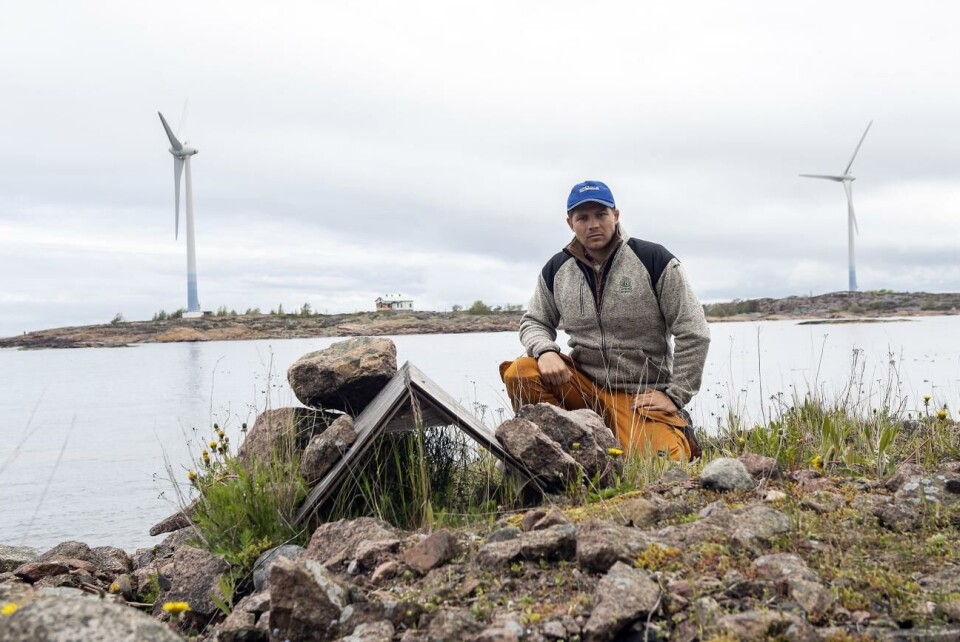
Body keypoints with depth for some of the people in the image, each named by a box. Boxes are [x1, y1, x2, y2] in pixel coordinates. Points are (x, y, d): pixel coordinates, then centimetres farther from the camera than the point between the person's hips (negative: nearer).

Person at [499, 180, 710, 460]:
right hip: (583, 382, 3)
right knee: (520, 374, -21)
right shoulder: (556, 269, 4)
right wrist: (545, 351, -11)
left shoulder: (654, 260, -8)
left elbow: (694, 334, -7)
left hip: (641, 395, -3)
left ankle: (678, 432, 11)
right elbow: (534, 322, 13)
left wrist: (675, 396, -9)